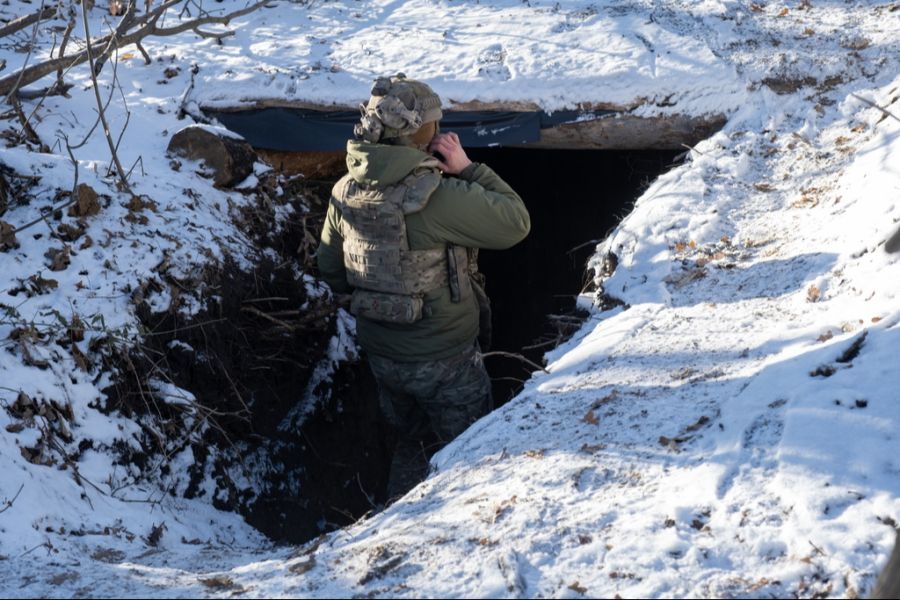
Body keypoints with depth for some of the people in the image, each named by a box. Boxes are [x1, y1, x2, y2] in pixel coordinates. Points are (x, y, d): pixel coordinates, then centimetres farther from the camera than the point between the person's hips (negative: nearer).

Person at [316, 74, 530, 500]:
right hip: (442, 362, -6)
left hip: (381, 353, 7)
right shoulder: (438, 196, -28)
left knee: (411, 444, 27)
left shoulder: (346, 192, -6)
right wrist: (468, 169, -13)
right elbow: (515, 222, -19)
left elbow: (330, 269, 7)